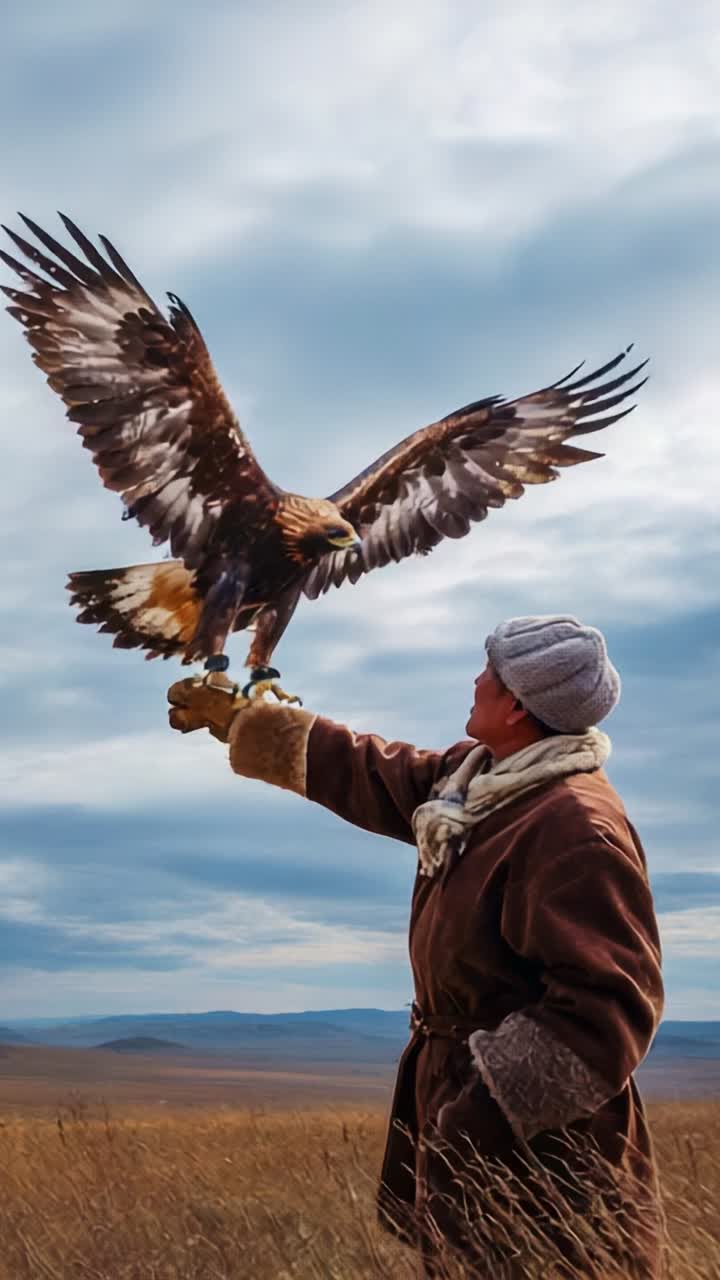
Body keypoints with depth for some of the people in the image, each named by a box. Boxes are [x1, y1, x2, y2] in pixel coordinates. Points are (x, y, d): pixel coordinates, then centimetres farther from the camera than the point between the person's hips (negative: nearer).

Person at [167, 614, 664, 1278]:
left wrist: (478, 1121, -27)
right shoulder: (476, 775, 4)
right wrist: (237, 718, 22)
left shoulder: (576, 829, -26)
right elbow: (372, 775, 18)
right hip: (456, 1092, 9)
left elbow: (607, 1009, -29)